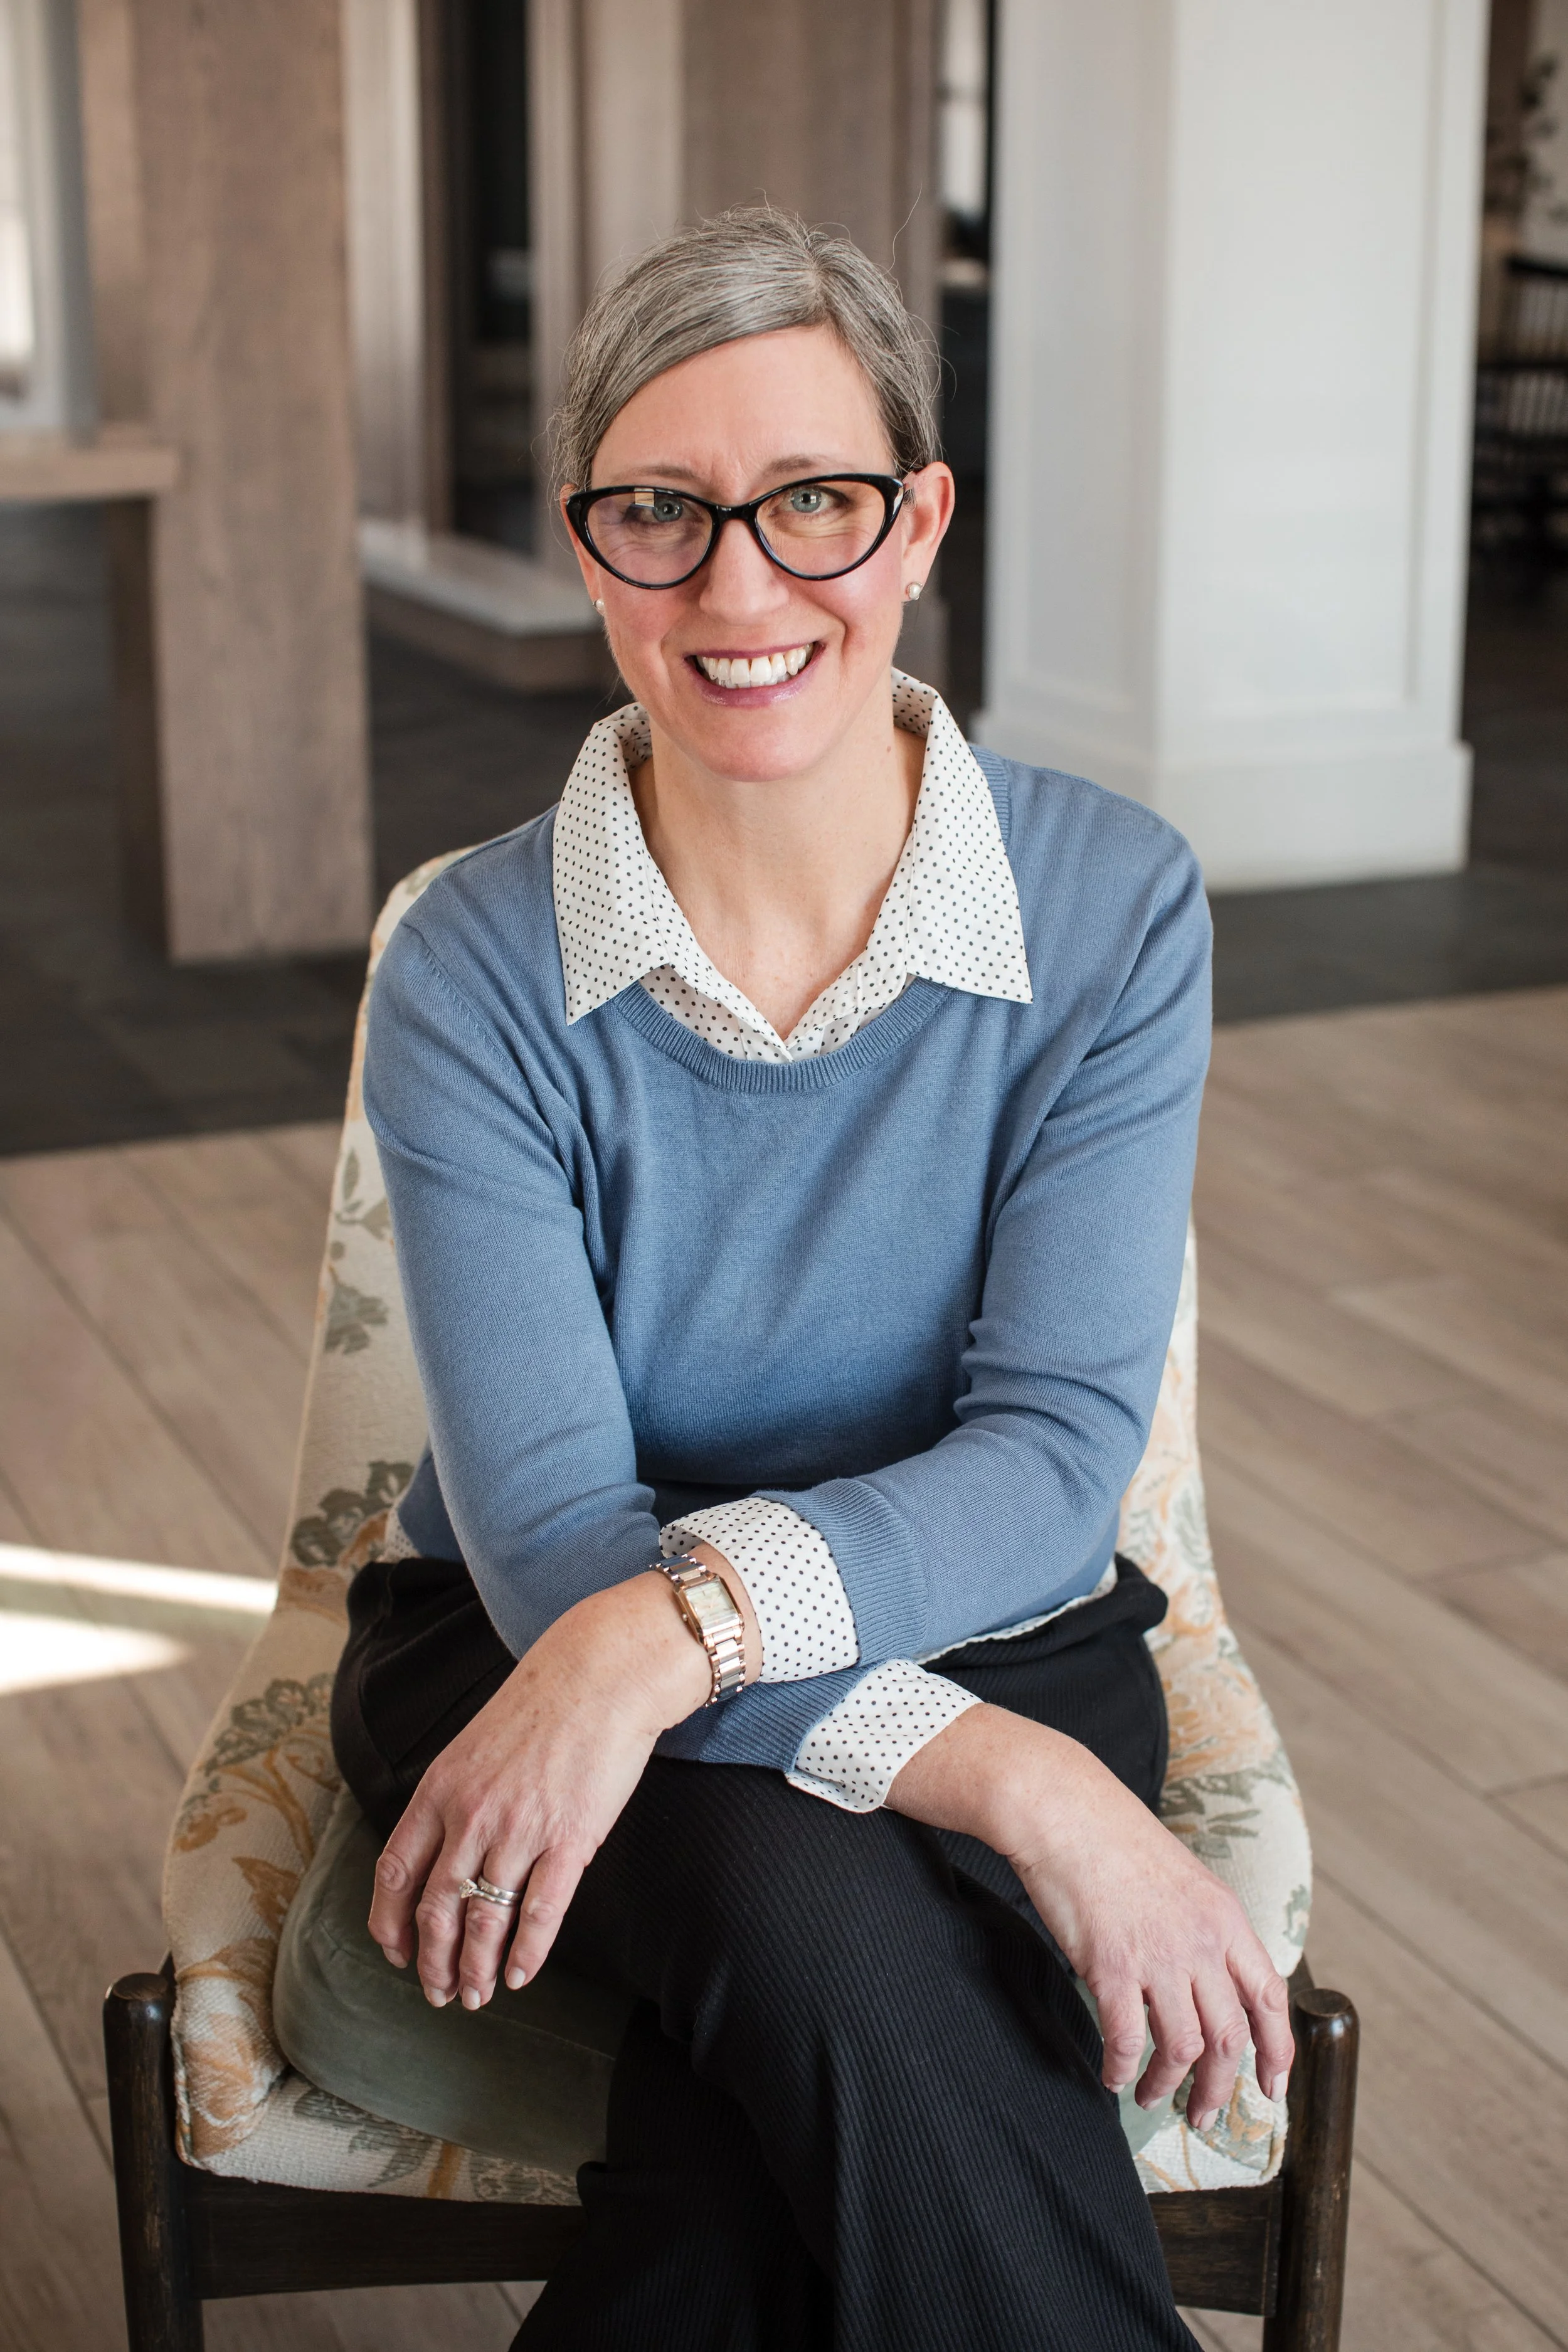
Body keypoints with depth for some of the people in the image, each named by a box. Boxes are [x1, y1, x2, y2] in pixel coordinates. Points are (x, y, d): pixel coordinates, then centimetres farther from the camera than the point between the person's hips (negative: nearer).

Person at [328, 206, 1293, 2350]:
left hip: (983, 1630, 1)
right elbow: (546, 1526, -18)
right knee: (815, 1923, -33)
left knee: (802, 2070, -31)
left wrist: (679, 1616, -33)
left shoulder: (1115, 905, -9)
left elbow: (1054, 1449, -14)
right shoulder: (479, 970, -12)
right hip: (532, 1653, 0)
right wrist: (1013, 1785, -31)